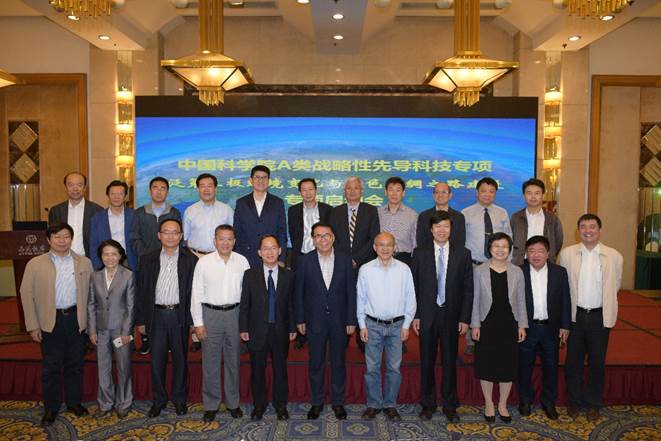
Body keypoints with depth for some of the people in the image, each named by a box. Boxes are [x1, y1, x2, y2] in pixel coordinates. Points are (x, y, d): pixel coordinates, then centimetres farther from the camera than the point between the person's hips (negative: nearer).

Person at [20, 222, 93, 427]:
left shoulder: (84, 263, 3)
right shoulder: (35, 264, -1)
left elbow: (90, 293, 5)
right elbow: (26, 294, 0)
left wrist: (90, 320, -1)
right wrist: (33, 326, -4)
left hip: (76, 319, 1)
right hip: (51, 321, -1)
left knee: (75, 364, 12)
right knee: (51, 367, 7)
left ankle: (74, 402, 28)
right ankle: (50, 408, 22)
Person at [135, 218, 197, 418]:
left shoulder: (190, 260, 0)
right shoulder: (148, 260, 6)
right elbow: (142, 292, 7)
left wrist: (193, 320, -6)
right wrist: (141, 320, 3)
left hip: (180, 315, -1)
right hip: (156, 316, 1)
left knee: (180, 360, 9)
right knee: (157, 360, 7)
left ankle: (179, 399, 25)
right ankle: (158, 400, 24)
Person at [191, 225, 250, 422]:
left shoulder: (242, 261, -1)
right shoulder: (204, 262, -4)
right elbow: (196, 294, -2)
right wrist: (198, 322, -5)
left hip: (235, 313, 1)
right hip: (210, 314, -1)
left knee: (233, 360, 12)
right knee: (210, 361, 6)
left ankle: (233, 402, 28)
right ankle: (211, 404, 23)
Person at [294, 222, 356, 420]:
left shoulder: (344, 260, -4)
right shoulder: (305, 261, -5)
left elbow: (351, 291, -2)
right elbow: (299, 292, 0)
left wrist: (351, 320, -3)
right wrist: (300, 320, 0)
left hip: (339, 321, 1)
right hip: (315, 320, 0)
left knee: (338, 362, 12)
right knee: (316, 363, 11)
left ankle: (338, 402, 28)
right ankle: (316, 402, 27)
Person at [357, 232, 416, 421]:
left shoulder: (404, 269, -3)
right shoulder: (365, 270, -4)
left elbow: (410, 299, 2)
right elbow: (361, 299, 2)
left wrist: (406, 325, 0)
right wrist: (362, 325, 1)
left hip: (397, 325, 0)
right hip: (373, 325, 0)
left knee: (394, 368, 8)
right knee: (372, 368, 7)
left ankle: (390, 404, 24)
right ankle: (373, 404, 22)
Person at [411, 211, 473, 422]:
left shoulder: (463, 254, 0)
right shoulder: (420, 253, 0)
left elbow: (468, 288, 1)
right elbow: (414, 286, 0)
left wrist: (465, 318, -4)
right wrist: (415, 315, -4)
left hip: (451, 315, 0)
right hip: (427, 315, 0)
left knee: (450, 362, 9)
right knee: (427, 361, 10)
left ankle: (450, 405, 24)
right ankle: (428, 403, 25)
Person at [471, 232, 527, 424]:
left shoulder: (517, 272, 2)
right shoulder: (479, 271, -2)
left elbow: (521, 300, 6)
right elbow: (475, 300, 0)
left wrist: (522, 325, 2)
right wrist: (475, 325, -4)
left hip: (509, 325, 2)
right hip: (487, 325, -1)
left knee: (508, 365, 9)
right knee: (486, 365, 7)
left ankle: (503, 405, 27)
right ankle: (489, 404, 25)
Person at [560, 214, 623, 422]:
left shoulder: (614, 256, -5)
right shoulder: (567, 254, -4)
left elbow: (615, 285, 8)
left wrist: (605, 306, 11)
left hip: (600, 317, 0)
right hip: (575, 316, 0)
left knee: (597, 362, 11)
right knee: (573, 361, 11)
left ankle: (594, 403, 29)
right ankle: (574, 401, 29)